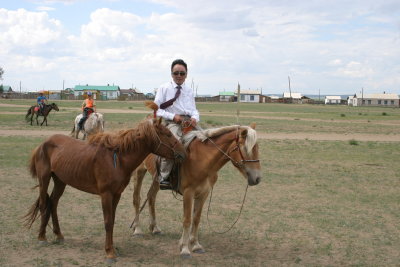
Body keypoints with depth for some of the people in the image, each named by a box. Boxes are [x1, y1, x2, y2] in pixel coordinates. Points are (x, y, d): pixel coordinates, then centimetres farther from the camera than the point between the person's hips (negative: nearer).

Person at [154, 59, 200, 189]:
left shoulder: (189, 90, 21)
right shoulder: (164, 88, 6)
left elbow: (194, 109, 20)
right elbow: (156, 109, 1)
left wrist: (195, 118, -5)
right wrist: (173, 116, -13)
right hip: (173, 123, -6)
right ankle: (163, 178, -27)